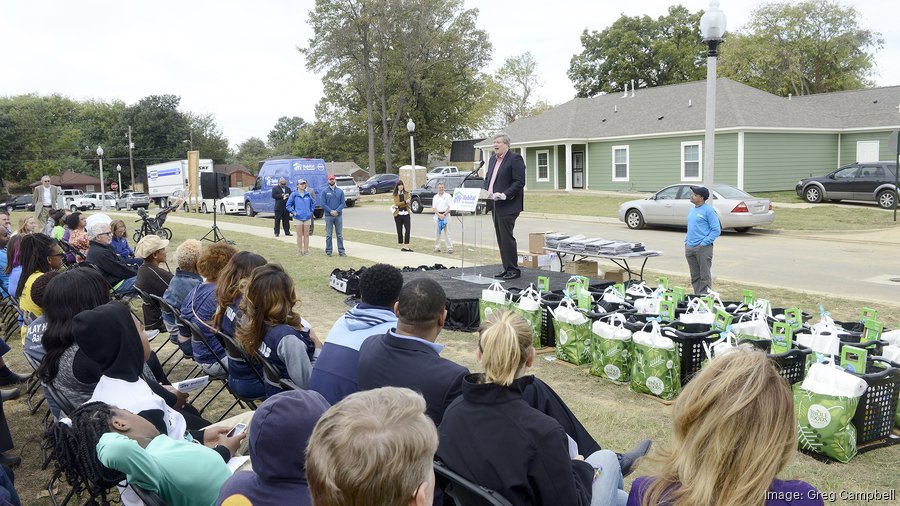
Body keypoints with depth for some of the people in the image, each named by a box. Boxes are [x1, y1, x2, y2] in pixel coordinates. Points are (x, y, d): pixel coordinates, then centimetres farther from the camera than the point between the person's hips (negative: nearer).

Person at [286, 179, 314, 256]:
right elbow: (288, 205, 1)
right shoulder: (294, 195, -1)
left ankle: (306, 250, 13)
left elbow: (313, 203, 17)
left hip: (307, 217, 2)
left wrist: (311, 211, 8)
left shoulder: (308, 194, 6)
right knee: (299, 235, 2)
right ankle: (299, 251, 8)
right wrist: (293, 212, -6)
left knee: (306, 235, 6)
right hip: (298, 218, -2)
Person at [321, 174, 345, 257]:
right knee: (328, 235, 2)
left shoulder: (340, 191, 7)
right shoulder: (325, 192, 2)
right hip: (328, 216, -1)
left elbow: (343, 203, 2)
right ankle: (328, 251, 8)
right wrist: (331, 211, -13)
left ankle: (341, 251, 7)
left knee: (340, 234, 3)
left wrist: (337, 211, -12)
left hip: (339, 215, 2)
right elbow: (323, 204, -2)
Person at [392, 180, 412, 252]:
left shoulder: (406, 193, 9)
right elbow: (397, 203, -9)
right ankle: (402, 246, 11)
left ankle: (406, 246, -8)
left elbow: (408, 203, -2)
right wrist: (405, 202, -18)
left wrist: (399, 205, -13)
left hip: (406, 213, 1)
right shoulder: (395, 195, 5)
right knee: (399, 231, 3)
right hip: (398, 214, -1)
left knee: (408, 229, -10)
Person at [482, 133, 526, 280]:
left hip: (508, 206, -8)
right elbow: (487, 178, 23)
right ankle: (507, 268, 18)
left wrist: (504, 195, -23)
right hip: (495, 206, 8)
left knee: (507, 237, -8)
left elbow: (519, 182, -15)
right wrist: (485, 191, 4)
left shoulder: (515, 158, -9)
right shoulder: (493, 158, 17)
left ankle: (513, 269, 0)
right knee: (501, 239, 11)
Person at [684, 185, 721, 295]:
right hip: (690, 248, 8)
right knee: (695, 276, 14)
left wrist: (704, 243, -16)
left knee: (705, 276, -3)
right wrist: (686, 241, 14)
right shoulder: (692, 209, 15)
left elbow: (716, 230, -12)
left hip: (703, 248, -8)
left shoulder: (708, 210, -9)